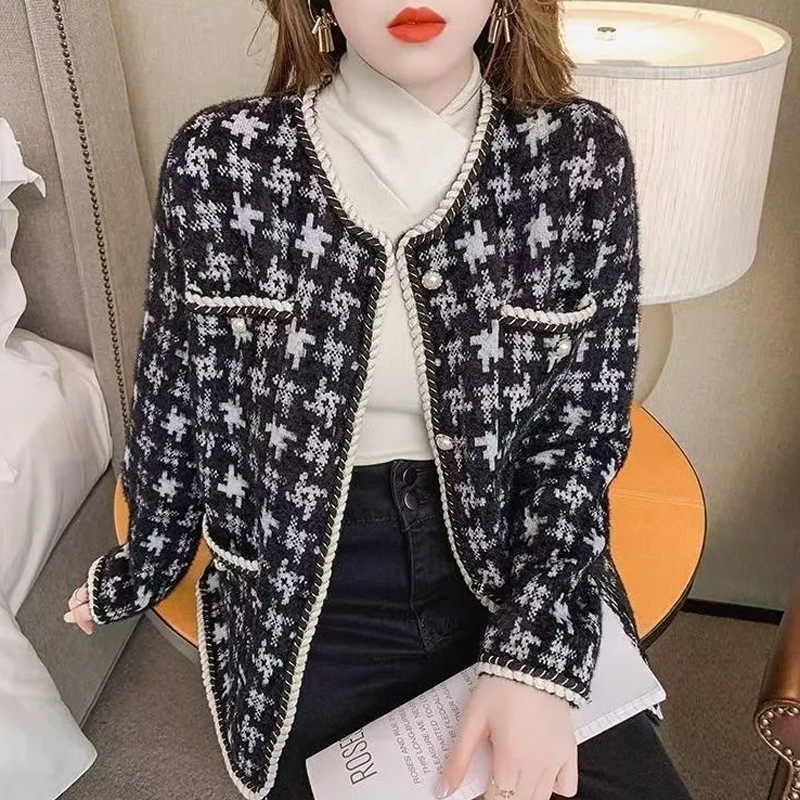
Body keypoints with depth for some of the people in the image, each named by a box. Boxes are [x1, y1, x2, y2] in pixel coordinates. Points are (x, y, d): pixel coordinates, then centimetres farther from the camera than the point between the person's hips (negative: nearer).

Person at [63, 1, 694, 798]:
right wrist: (146, 566, 17)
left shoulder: (581, 152, -8)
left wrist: (538, 654, -15)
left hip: (518, 571, 1)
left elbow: (580, 433, -4)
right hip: (304, 599, 0)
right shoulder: (218, 160, -9)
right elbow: (175, 402, 4)